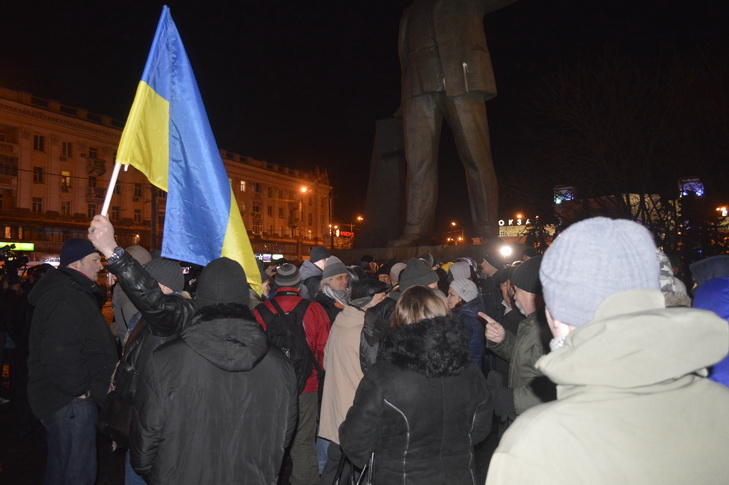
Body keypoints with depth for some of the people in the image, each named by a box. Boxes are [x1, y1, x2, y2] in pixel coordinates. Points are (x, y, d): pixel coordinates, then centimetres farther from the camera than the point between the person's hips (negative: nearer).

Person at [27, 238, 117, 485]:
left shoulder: (66, 291, 12)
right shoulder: (66, 300, -23)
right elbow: (60, 356, -31)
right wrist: (80, 389, -19)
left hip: (60, 397, 11)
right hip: (70, 400, -11)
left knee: (59, 464, 25)